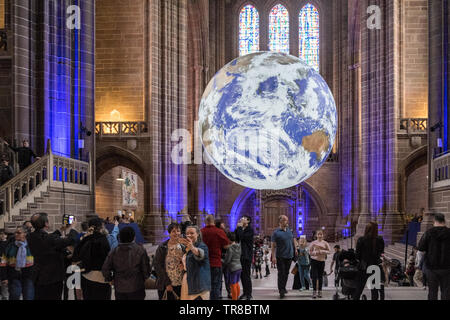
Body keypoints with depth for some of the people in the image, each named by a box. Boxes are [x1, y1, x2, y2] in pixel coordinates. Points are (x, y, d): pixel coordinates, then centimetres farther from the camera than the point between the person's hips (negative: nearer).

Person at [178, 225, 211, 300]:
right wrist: (183, 265, 10)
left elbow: (201, 253, -35)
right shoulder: (186, 248, 16)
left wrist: (192, 248, -55)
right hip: (187, 281, 8)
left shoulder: (202, 246, -9)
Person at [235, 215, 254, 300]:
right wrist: (238, 227, 3)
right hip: (241, 255, 8)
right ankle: (245, 292, 19)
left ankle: (248, 294, -1)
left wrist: (240, 227, -9)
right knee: (242, 275, 10)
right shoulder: (241, 229, 16)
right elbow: (236, 239, 7)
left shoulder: (250, 230, -9)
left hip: (247, 256, -8)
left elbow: (242, 237, -22)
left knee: (246, 275, -6)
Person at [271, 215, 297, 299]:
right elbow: (273, 245, -11)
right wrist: (273, 256, -17)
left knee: (286, 273, 13)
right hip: (280, 256, -5)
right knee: (281, 273, -3)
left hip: (289, 255, 5)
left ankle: (283, 287, 26)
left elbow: (293, 240, 21)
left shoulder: (290, 231, 7)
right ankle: (281, 290, 2)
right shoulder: (276, 233, -10)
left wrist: (295, 249, 16)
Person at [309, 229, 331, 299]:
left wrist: (323, 251, -14)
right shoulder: (313, 243, 1)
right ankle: (314, 292, -4)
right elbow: (310, 252, 3)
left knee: (320, 277, 4)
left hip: (322, 261, 1)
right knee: (314, 276, -7)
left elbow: (329, 251, 1)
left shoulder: (325, 243, 3)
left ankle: (319, 292, 12)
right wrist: (315, 252, -15)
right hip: (314, 260, -1)